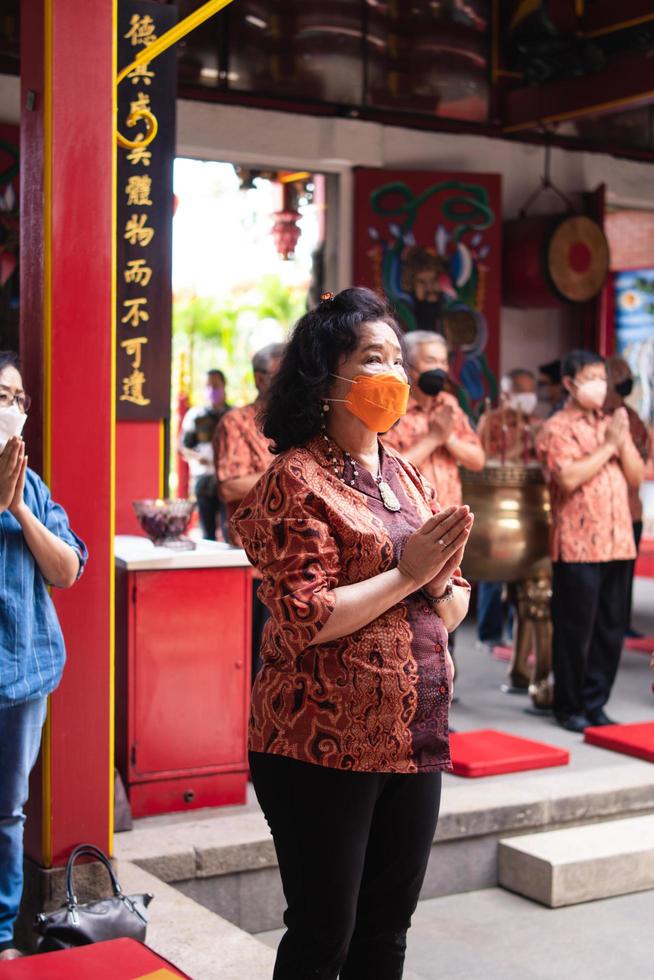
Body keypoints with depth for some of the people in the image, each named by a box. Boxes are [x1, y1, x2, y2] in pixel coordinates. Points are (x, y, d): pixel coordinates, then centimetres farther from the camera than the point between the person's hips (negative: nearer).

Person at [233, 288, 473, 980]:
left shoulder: (404, 476, 12)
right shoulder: (298, 479, -10)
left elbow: (453, 606, 14)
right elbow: (302, 620, -19)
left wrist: (442, 584, -8)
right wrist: (406, 573, -16)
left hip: (414, 740, 7)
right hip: (324, 747, -7)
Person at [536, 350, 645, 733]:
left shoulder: (613, 424, 17)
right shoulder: (557, 428, -4)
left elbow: (637, 476, 11)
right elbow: (569, 478, -18)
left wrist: (623, 442, -4)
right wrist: (607, 446, -12)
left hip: (618, 543, 6)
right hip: (578, 546, -6)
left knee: (611, 629, 8)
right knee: (575, 629, 0)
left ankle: (594, 703, 19)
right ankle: (569, 708, 12)